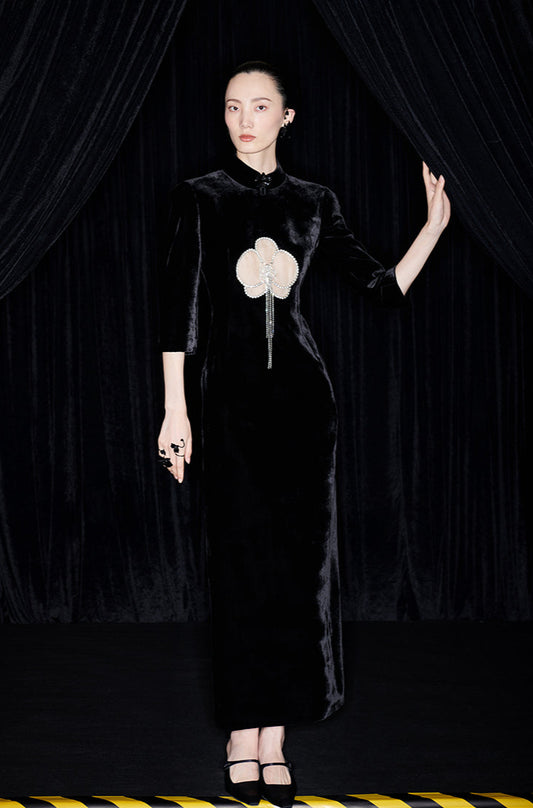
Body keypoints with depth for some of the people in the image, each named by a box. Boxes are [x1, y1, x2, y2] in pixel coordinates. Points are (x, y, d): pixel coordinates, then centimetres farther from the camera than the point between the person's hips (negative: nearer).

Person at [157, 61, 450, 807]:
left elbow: (384, 287, 9)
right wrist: (174, 409, -7)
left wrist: (435, 224, 1)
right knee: (243, 560, -2)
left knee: (300, 559, 1)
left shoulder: (312, 203, 9)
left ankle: (275, 738, 10)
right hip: (234, 392, -2)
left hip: (302, 390, 2)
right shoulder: (200, 197, 3)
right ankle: (242, 739, 8)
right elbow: (179, 305, -2)